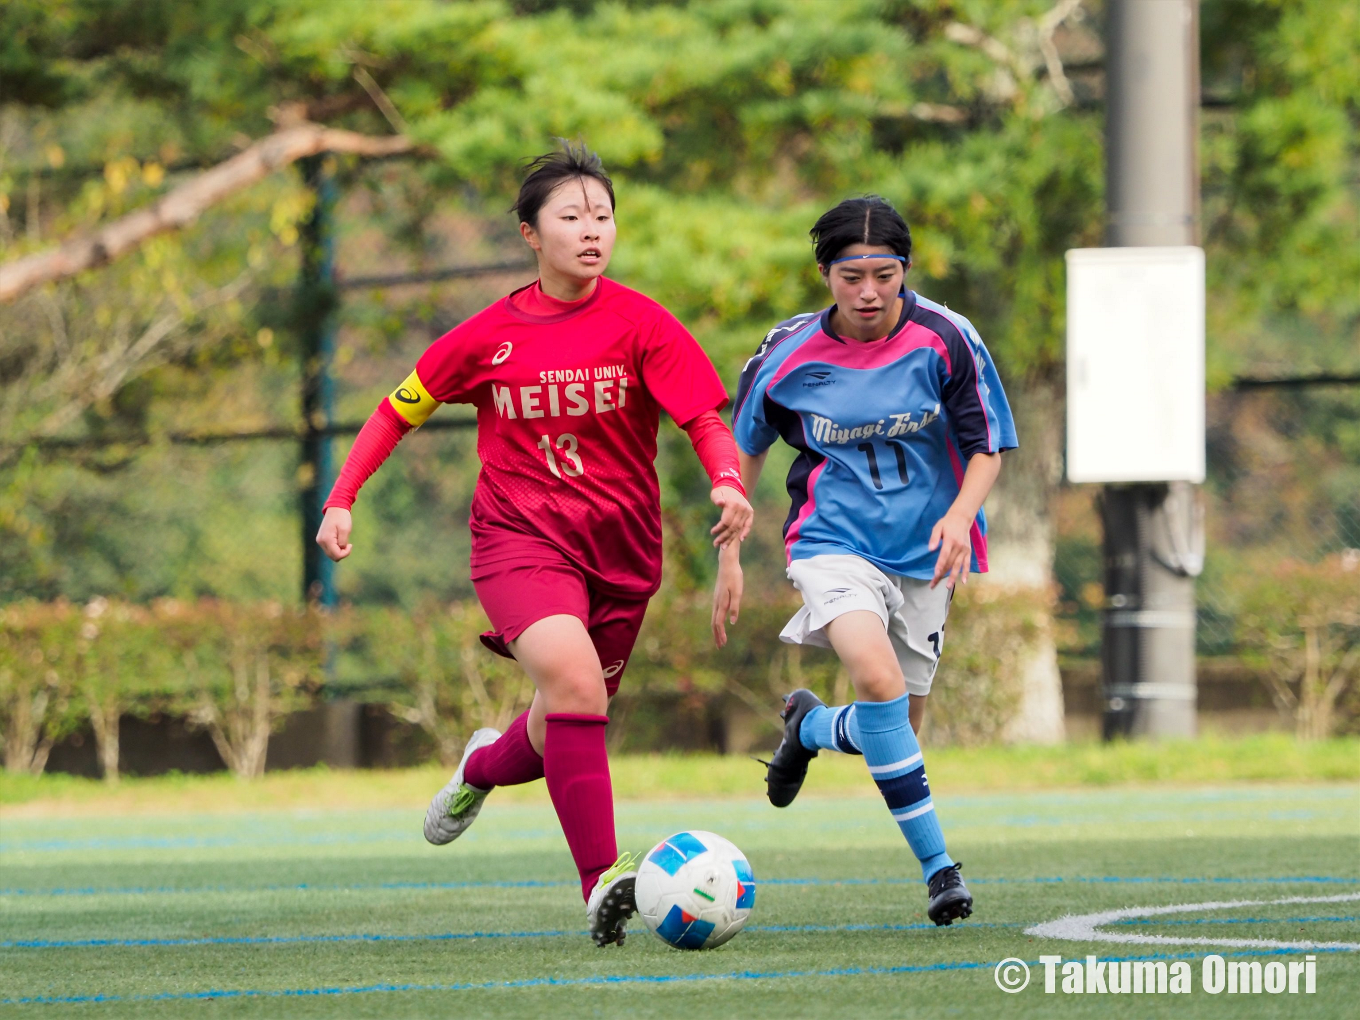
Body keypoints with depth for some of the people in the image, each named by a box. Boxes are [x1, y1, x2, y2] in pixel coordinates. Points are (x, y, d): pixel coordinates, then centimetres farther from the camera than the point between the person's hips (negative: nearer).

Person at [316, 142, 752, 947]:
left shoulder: (640, 324, -5)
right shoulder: (490, 337, -1)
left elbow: (706, 418, -13)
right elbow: (400, 411, 11)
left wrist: (728, 482, -34)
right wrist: (342, 498, 3)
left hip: (621, 548, 2)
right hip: (520, 538, -2)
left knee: (567, 729, 12)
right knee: (570, 673, -29)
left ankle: (487, 765, 51)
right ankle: (602, 880, -32)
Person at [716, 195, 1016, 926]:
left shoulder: (945, 340, -10)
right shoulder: (788, 354, -8)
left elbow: (988, 449, -2)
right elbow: (744, 448, 9)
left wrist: (960, 516, -21)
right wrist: (730, 556, 6)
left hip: (923, 554, 2)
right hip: (834, 543, -2)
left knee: (894, 728, 6)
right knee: (879, 681, -29)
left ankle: (809, 727, 43)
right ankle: (937, 866, -21)